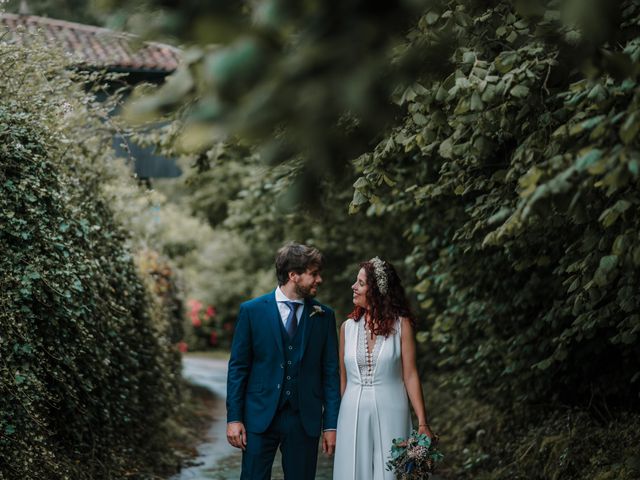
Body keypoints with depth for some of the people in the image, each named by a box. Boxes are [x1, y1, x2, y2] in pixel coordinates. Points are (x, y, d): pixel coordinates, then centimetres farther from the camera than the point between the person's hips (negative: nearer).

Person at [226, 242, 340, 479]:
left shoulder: (324, 316, 4)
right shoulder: (251, 311, -1)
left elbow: (330, 371, 5)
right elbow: (237, 368, 1)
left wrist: (331, 424, 0)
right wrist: (233, 418, -4)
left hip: (305, 421, 2)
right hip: (260, 416, -2)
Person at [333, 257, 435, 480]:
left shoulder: (400, 325, -3)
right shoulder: (348, 327, 6)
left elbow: (410, 375, -3)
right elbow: (343, 379, 10)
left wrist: (422, 423, -9)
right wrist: (333, 423, 7)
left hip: (390, 413, -3)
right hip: (353, 415, 3)